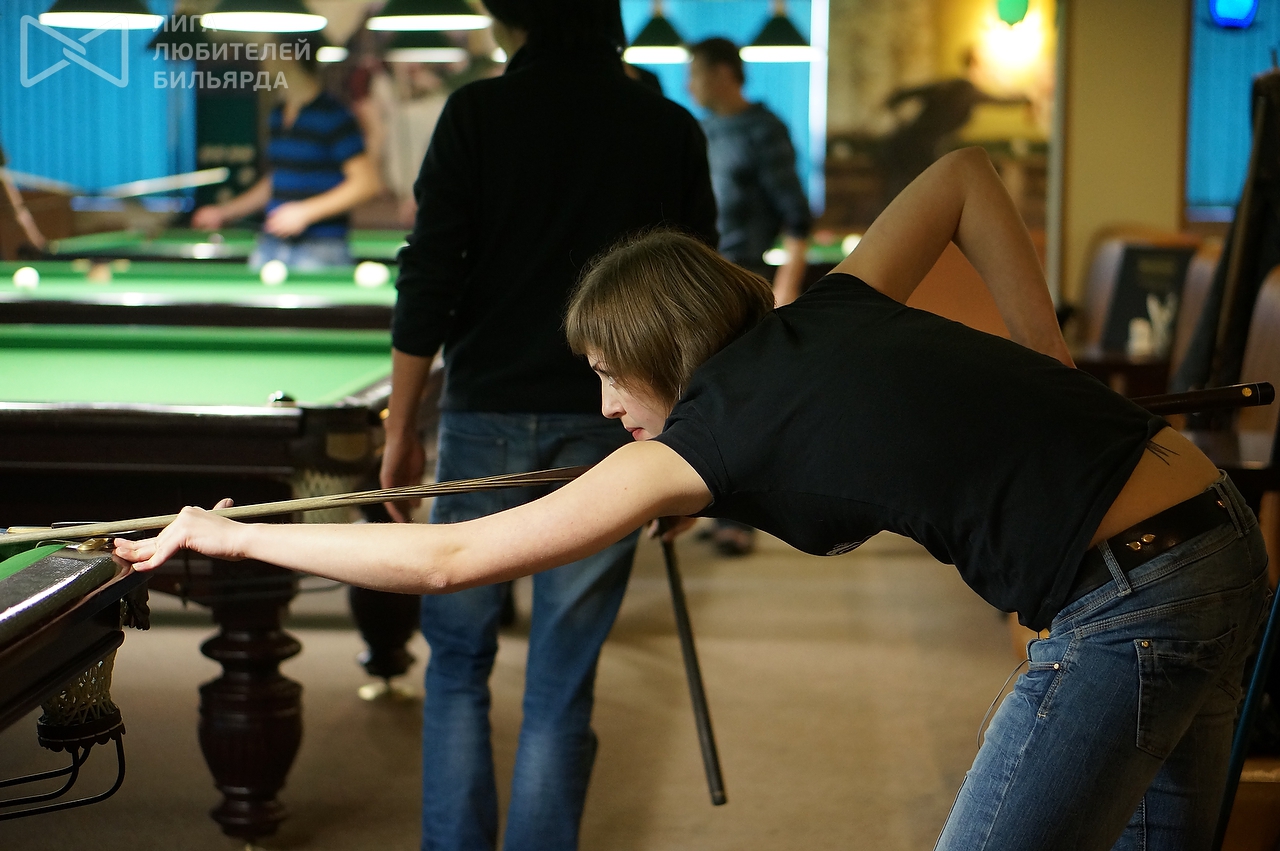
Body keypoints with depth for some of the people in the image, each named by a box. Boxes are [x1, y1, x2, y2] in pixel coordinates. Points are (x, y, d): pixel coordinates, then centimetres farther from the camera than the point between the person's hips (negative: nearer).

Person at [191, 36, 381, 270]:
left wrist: (306, 211, -18)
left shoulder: (332, 116, -10)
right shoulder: (278, 116, 15)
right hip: (269, 247, 7)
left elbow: (367, 182, -14)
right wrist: (226, 211, 19)